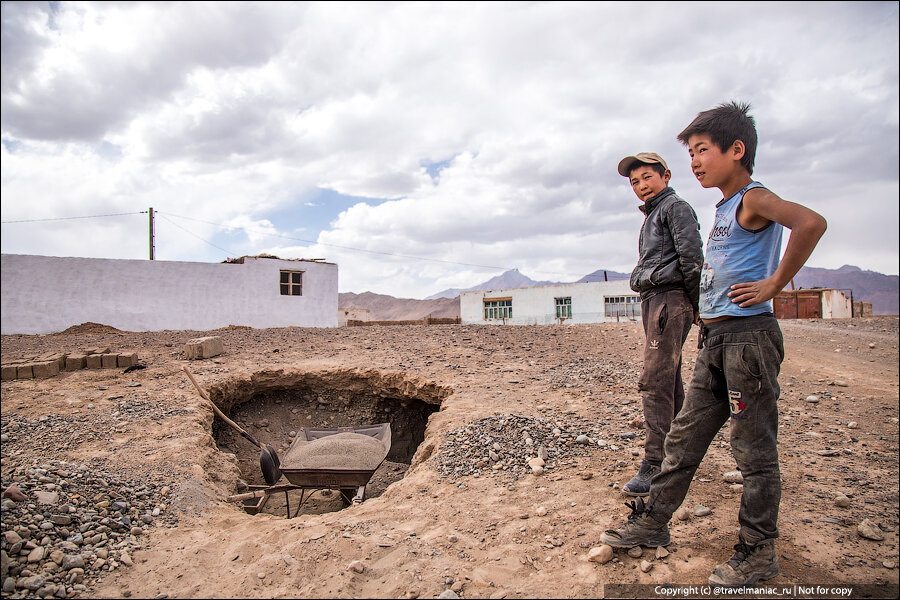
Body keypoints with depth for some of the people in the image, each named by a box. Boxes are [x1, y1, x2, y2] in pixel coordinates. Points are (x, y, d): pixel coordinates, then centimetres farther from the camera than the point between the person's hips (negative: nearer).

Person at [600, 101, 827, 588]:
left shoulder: (753, 199, -10)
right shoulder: (725, 208, 17)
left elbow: (811, 222, -30)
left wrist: (773, 285, -22)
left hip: (748, 336, -9)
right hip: (715, 339, 9)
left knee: (754, 449, 3)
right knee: (684, 436, 13)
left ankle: (758, 552, 18)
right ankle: (652, 523, 24)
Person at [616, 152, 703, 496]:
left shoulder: (675, 207, -2)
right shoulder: (652, 216, 26)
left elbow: (691, 256, -13)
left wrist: (696, 302, -12)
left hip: (670, 299, -10)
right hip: (653, 301, 10)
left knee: (655, 381, -15)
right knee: (669, 379, 14)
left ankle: (655, 465, -13)